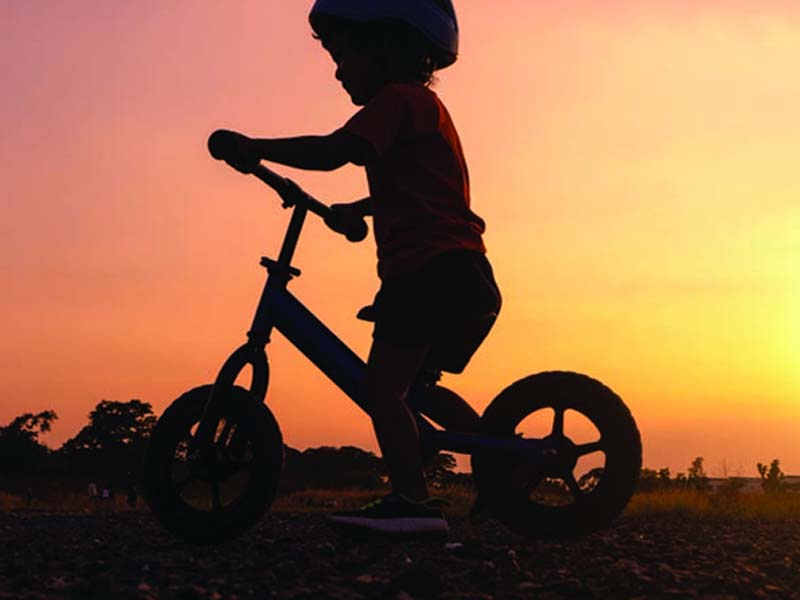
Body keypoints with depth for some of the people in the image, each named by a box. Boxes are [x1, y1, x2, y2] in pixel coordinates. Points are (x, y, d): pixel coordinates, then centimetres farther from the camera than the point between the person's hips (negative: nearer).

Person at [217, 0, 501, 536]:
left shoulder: (397, 99, -5)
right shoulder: (421, 104, 27)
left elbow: (332, 152, -20)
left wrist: (255, 148, -12)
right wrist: (357, 209, 37)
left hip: (431, 271, -10)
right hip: (461, 276, 10)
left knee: (383, 388, -11)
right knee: (412, 386, 21)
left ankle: (411, 501, -15)